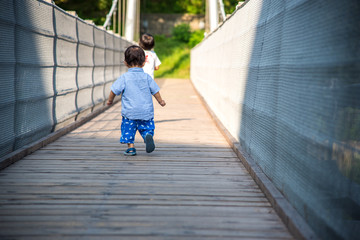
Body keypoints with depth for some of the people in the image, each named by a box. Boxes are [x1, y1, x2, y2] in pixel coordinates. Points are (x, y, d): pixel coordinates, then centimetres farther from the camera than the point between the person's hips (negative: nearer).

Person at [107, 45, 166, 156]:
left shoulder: (124, 78, -6)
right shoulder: (147, 77, 1)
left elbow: (114, 90, -3)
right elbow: (155, 91, 8)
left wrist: (110, 100, 16)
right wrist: (161, 101, 25)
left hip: (129, 112, -2)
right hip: (146, 111, 2)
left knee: (128, 130, 12)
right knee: (147, 128, 11)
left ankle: (131, 148, 8)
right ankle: (148, 136, -18)